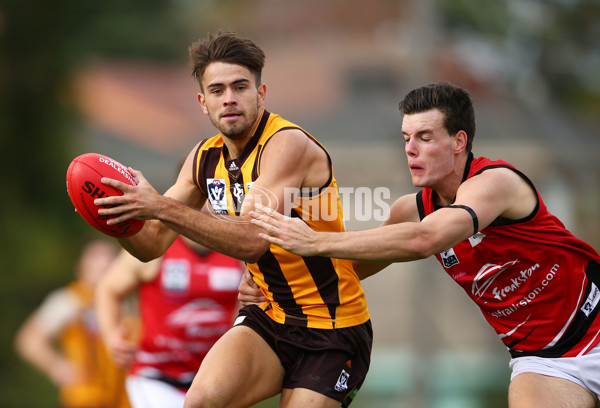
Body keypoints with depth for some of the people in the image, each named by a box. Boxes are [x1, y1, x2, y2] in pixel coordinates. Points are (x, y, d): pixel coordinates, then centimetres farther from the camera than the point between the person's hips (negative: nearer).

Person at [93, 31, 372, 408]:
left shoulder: (288, 144, -20)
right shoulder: (205, 157, 4)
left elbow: (252, 240, -33)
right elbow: (151, 244, 7)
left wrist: (163, 207, -36)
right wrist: (116, 216, -15)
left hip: (333, 328, -5)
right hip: (268, 317, 5)